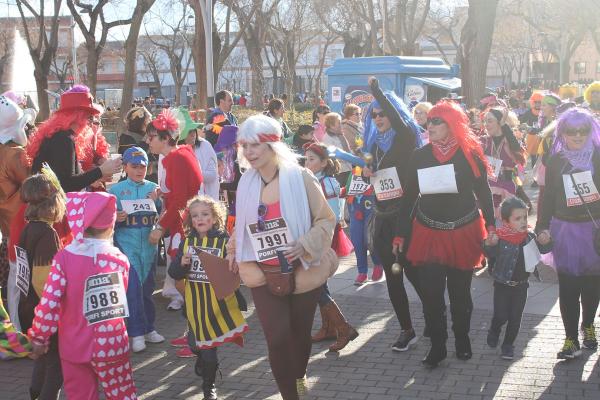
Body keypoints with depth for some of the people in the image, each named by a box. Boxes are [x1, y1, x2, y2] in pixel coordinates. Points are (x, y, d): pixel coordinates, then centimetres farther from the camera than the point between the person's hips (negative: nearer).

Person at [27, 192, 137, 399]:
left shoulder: (64, 258, -14)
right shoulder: (120, 259, -8)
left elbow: (49, 304, -16)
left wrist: (39, 337, -3)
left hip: (74, 346, 0)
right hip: (111, 344, 0)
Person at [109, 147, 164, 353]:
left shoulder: (153, 188, 8)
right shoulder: (116, 190, 1)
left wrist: (158, 202, -10)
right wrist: (116, 219, -21)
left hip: (149, 245, 3)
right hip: (126, 245, -3)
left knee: (147, 288, 11)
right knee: (132, 288, -8)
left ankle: (148, 328, 22)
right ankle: (136, 333, -1)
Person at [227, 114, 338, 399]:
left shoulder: (299, 177, -13)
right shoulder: (246, 182, -1)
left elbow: (326, 219, -9)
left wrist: (305, 244, -23)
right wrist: (234, 251, 2)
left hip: (303, 272, -2)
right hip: (264, 275, 2)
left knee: (300, 332, 17)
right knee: (277, 338, -7)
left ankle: (300, 375, 48)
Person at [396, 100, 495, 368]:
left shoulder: (470, 155, -5)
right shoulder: (419, 156, 0)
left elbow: (483, 192, 3)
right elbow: (409, 196, 5)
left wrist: (490, 225, -3)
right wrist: (401, 233, 4)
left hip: (464, 233, -1)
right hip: (429, 234, 1)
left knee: (460, 291, 12)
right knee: (430, 293, -4)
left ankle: (462, 339, 32)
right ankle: (437, 345, 11)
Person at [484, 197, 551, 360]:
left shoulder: (530, 237, -5)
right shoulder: (499, 238, -17)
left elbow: (543, 250, -2)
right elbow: (491, 255, -21)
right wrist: (489, 245, -43)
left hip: (521, 285, 3)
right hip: (502, 284, -3)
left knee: (515, 317, 9)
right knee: (501, 315, -1)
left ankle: (508, 344, 26)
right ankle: (494, 332, 31)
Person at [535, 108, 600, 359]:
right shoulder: (556, 161, 0)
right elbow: (548, 196, 6)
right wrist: (542, 227, 0)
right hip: (565, 230, 0)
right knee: (568, 285, -1)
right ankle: (571, 339, 7)